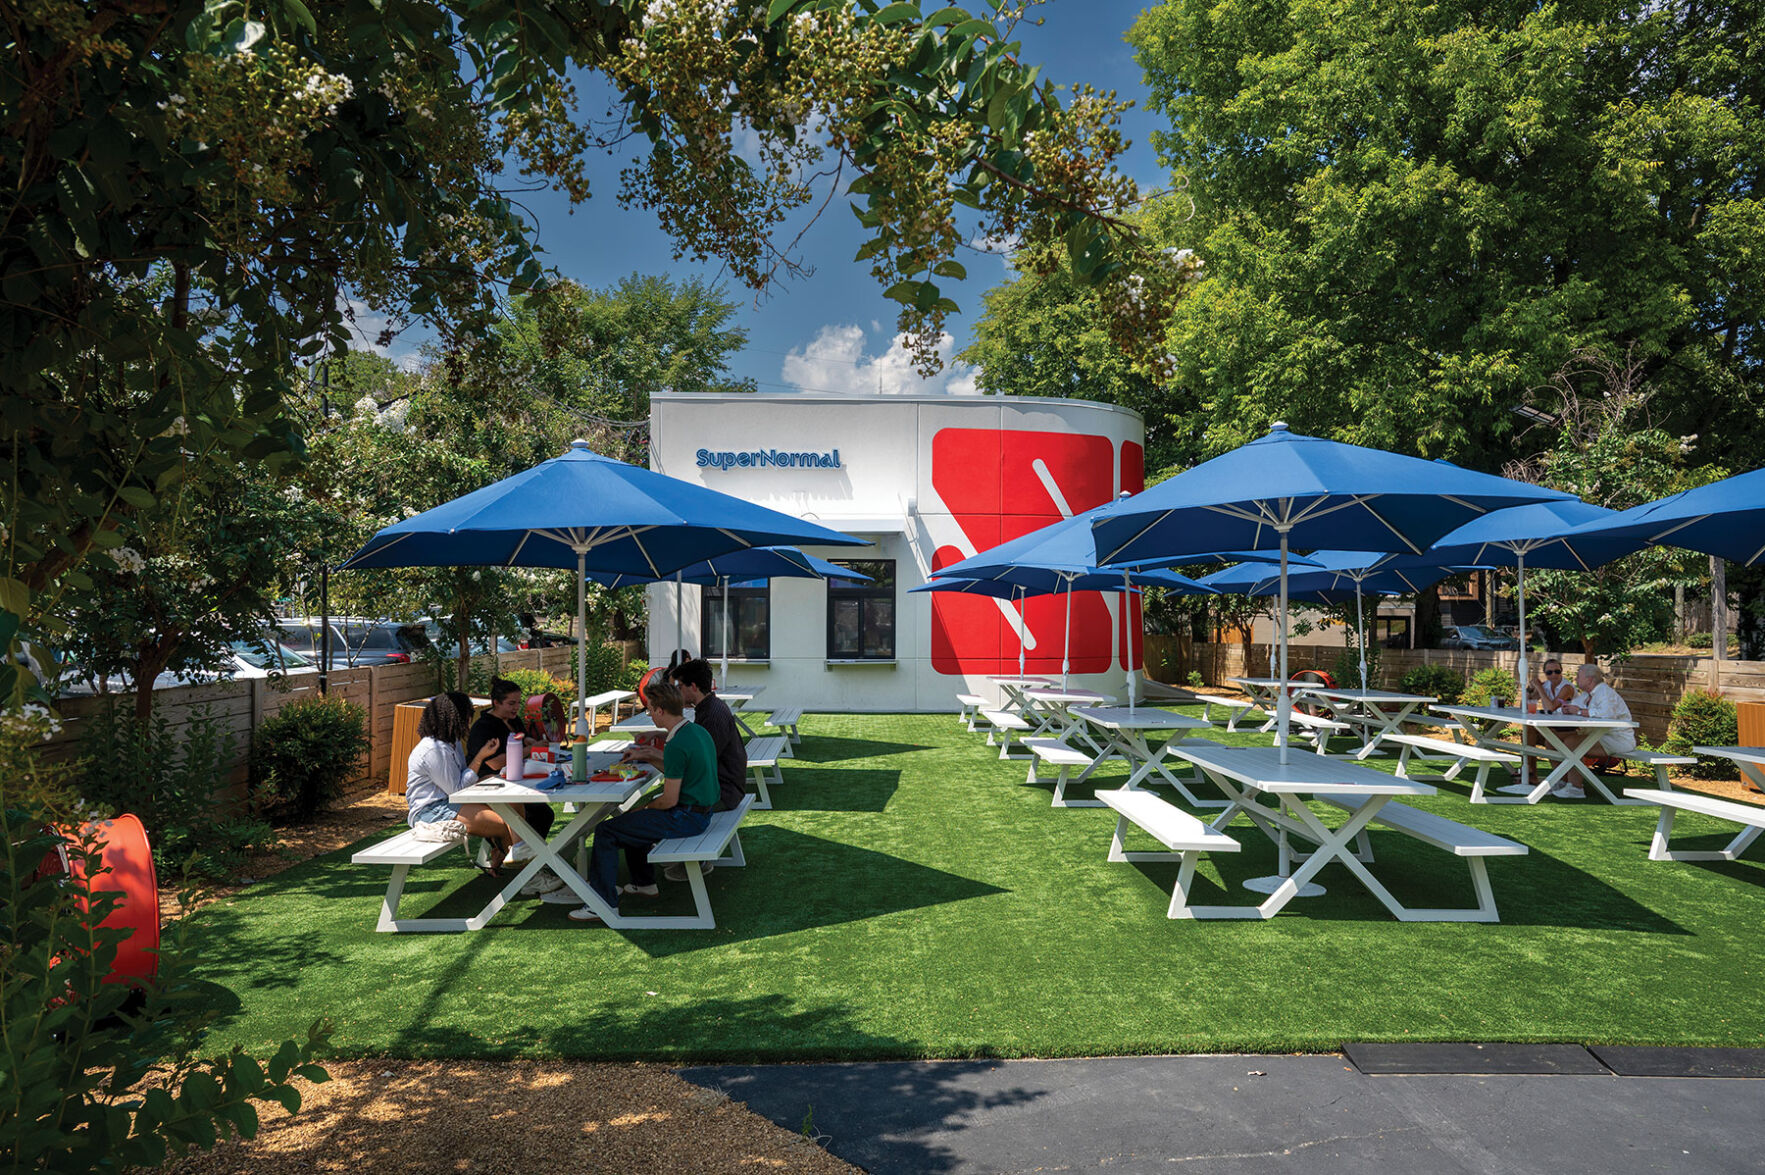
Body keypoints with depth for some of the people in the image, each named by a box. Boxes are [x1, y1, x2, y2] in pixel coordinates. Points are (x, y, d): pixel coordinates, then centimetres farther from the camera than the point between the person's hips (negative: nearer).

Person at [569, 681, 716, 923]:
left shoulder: (677, 745, -24)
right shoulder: (698, 731, 6)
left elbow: (670, 799, -20)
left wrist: (645, 808, -3)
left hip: (686, 818, -10)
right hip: (702, 810, 10)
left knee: (606, 831, -4)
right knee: (630, 821, 29)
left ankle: (604, 903, 0)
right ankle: (644, 882, 36)